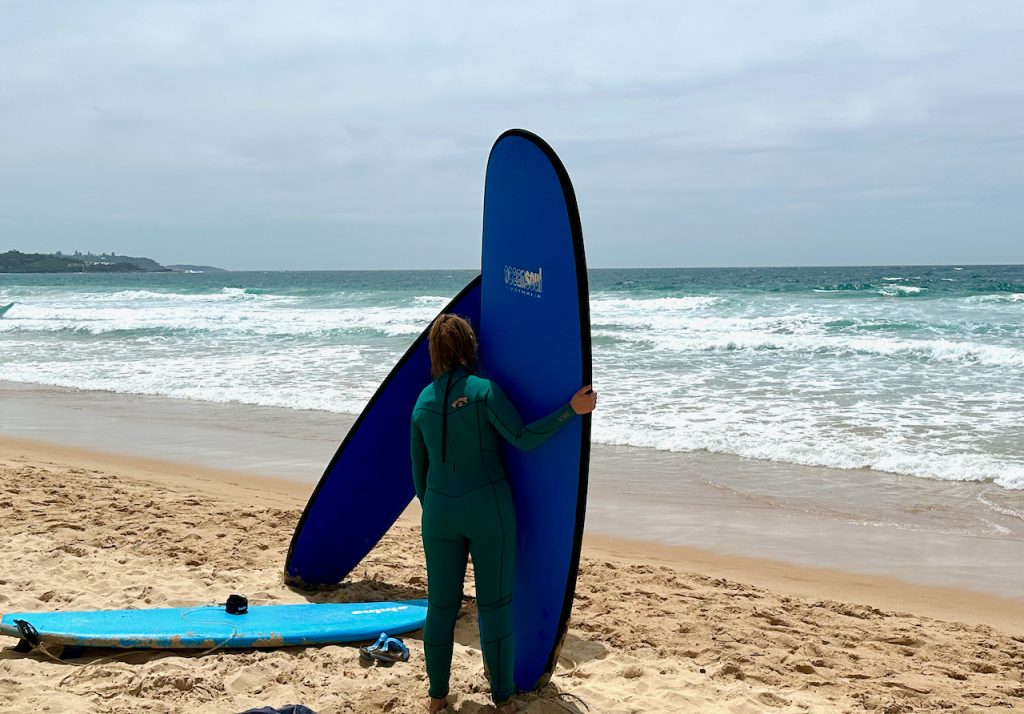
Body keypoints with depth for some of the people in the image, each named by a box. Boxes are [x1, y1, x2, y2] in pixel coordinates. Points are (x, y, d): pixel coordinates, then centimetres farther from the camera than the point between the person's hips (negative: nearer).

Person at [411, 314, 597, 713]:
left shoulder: (423, 401, 8)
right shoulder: (484, 390, -9)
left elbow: (419, 468, 13)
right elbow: (524, 438, -17)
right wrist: (573, 409, -12)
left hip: (439, 511, 4)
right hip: (487, 508, -4)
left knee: (441, 604, 12)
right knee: (495, 603, 5)